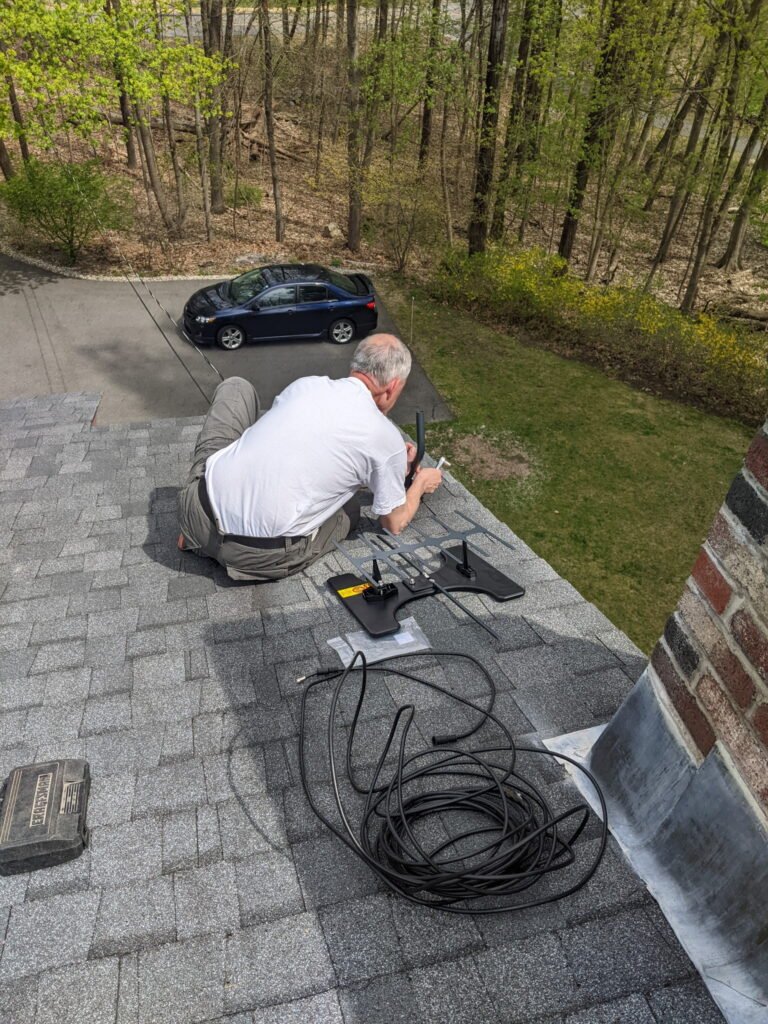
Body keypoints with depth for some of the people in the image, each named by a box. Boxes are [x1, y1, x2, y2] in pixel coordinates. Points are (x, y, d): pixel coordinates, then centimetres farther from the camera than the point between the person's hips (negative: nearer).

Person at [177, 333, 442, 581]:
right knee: (351, 507, 28)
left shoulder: (306, 384, 9)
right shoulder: (388, 439, -4)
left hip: (197, 508, 3)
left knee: (236, 386, 26)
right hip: (261, 558, -3)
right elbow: (395, 523, 11)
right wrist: (420, 483, 32)